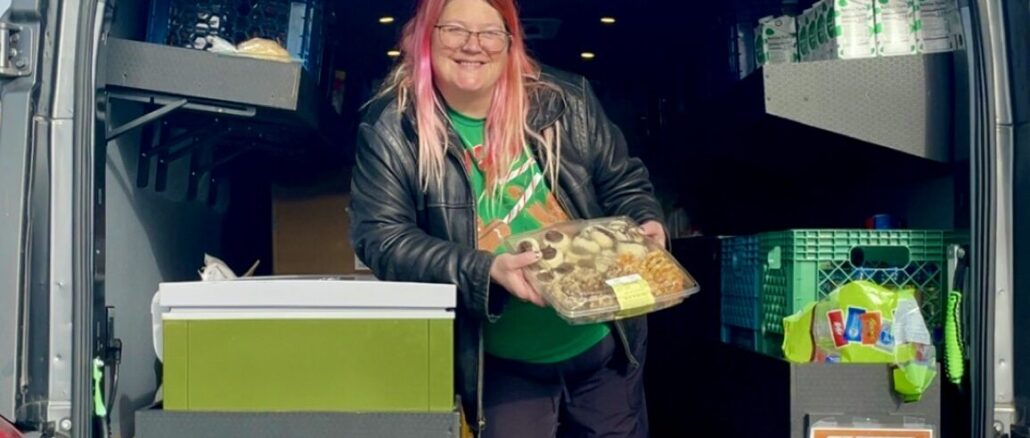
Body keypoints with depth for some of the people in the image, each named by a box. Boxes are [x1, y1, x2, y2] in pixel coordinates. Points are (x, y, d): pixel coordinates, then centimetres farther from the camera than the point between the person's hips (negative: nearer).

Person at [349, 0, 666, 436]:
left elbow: (624, 182, 8)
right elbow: (381, 237, -16)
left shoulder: (564, 101, -2)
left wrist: (645, 223, -13)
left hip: (604, 345, 4)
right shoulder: (392, 129, -10)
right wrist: (484, 271, -27)